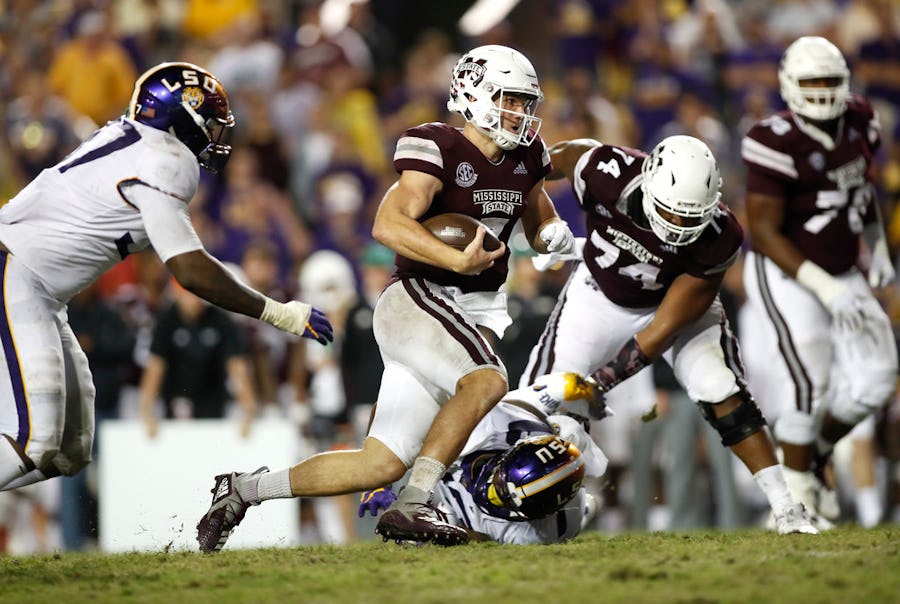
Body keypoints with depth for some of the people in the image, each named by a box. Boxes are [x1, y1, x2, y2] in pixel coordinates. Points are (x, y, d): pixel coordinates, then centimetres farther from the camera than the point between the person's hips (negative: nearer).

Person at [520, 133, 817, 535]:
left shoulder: (717, 238, -34)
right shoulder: (608, 175, -35)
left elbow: (666, 325, -27)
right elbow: (569, 154, -9)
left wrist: (603, 381, -27)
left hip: (678, 302, -1)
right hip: (600, 295, 1)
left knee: (721, 392, -18)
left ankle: (785, 507, -11)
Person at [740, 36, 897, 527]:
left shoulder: (857, 123, -1)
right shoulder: (778, 144, -23)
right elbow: (764, 231, -23)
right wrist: (824, 287, -27)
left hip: (840, 276, 7)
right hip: (785, 278, -7)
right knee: (809, 382, -11)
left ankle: (812, 457, 23)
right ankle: (797, 488, 8)